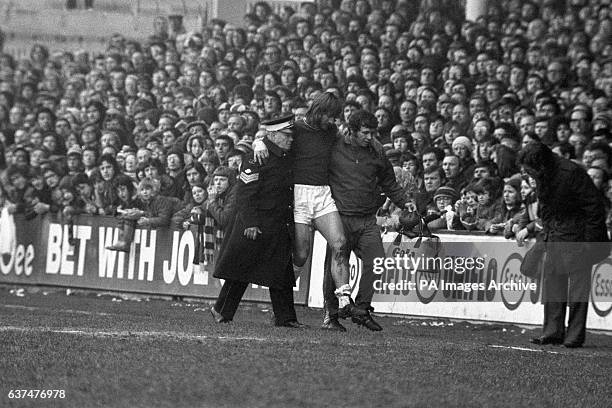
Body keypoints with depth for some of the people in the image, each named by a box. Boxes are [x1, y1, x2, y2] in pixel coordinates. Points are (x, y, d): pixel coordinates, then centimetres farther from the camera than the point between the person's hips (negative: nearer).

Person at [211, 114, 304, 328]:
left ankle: (285, 317, 9)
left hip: (279, 226, 8)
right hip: (255, 225, -8)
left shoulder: (287, 158, 11)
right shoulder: (258, 159, -13)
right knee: (241, 269, -1)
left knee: (281, 272, 6)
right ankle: (222, 311, 10)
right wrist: (250, 223, -20)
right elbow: (245, 193, -15)